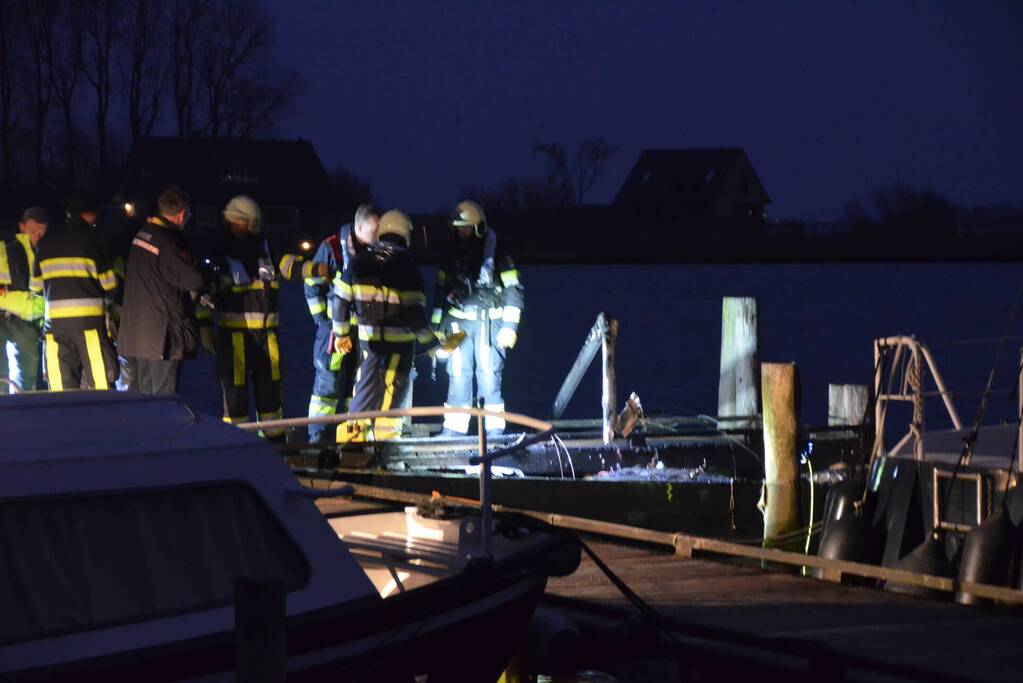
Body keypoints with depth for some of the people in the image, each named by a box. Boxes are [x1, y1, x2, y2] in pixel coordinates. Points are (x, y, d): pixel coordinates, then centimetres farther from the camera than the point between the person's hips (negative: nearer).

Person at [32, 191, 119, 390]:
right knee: (100, 382, -3)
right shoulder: (89, 238, -2)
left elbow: (36, 284, 15)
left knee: (61, 387, 3)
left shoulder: (47, 241, 11)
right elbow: (108, 283, -2)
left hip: (54, 321, 4)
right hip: (88, 319, -4)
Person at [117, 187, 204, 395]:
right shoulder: (167, 245, -19)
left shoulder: (142, 235, 8)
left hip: (136, 330, 9)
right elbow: (194, 281, -19)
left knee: (144, 395, 16)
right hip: (162, 335, -9)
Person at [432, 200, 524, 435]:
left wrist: (510, 325, -10)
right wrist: (437, 325, 16)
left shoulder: (495, 253, -2)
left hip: (489, 322, -4)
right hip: (459, 323, 4)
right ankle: (454, 428, 5)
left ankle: (495, 429, -3)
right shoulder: (451, 256, 13)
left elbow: (514, 290, -3)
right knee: (457, 375, 0)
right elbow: (441, 291, 20)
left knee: (489, 374, -8)